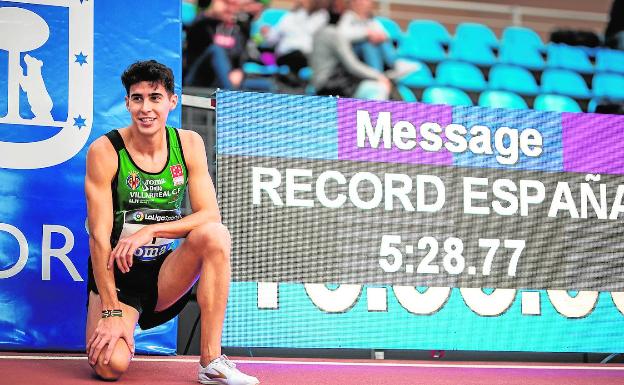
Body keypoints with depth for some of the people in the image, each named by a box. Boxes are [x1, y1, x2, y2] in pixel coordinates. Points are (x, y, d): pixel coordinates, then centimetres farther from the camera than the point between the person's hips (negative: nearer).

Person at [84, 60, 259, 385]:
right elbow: (99, 236, -16)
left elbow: (210, 215, -9)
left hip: (164, 274, 3)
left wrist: (150, 230, -23)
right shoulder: (104, 151, -12)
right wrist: (111, 311, -21)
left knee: (215, 235, -26)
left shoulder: (189, 144, -1)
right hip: (117, 274, -3)